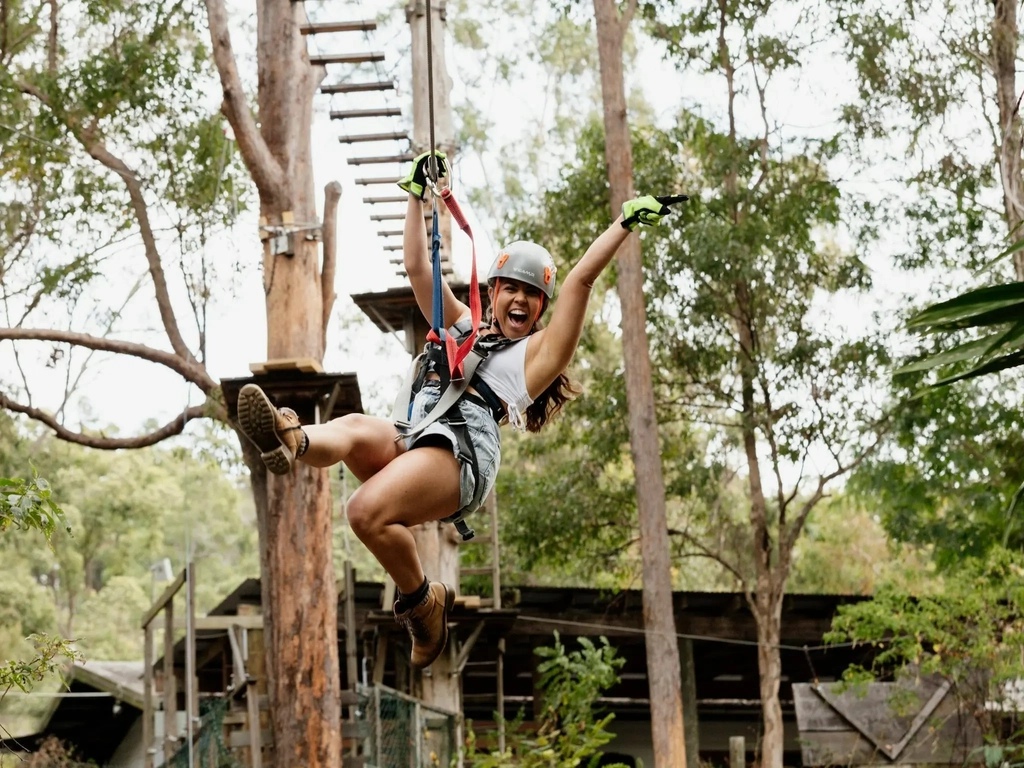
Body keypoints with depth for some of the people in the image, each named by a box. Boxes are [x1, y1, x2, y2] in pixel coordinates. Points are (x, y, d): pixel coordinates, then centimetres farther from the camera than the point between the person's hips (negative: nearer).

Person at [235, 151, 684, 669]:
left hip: (463, 451, -5)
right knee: (355, 428, -33)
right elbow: (417, 268, 34)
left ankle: (422, 602, -13)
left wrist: (627, 222, 13)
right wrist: (416, 194, 32)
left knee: (369, 512, -34)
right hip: (408, 439, 5)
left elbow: (582, 279, 15)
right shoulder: (461, 326, 35)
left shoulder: (539, 351, 23)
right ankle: (294, 442, -67)